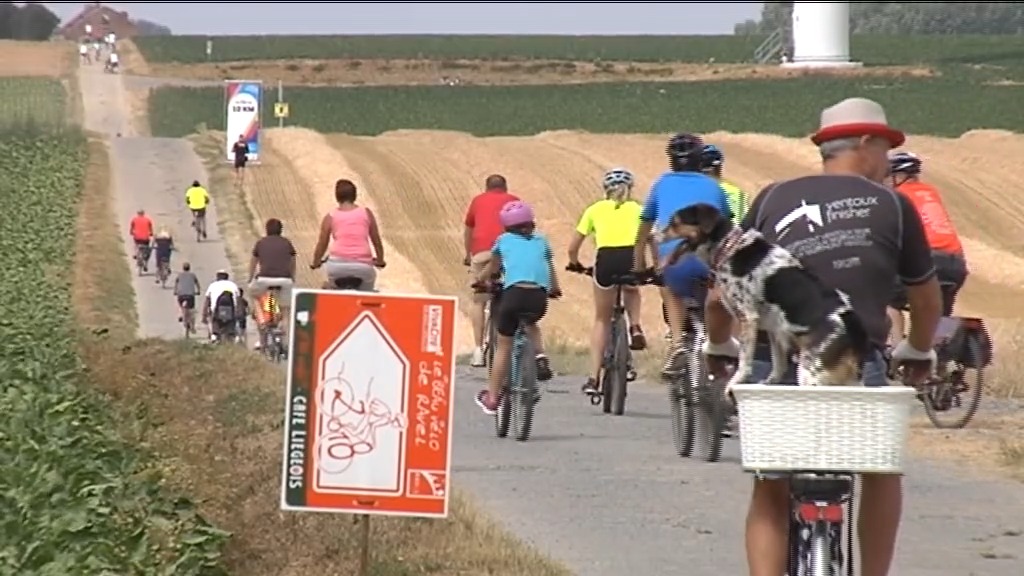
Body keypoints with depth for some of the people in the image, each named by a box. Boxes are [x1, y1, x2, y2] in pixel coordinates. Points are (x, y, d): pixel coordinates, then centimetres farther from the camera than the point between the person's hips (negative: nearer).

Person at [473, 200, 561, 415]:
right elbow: (551, 271, 31)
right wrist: (555, 289, 50)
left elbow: (492, 267, 36)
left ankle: (492, 398, 18)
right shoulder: (541, 242, 23)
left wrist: (480, 280, 56)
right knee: (530, 324, 36)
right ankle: (540, 356, 9)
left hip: (514, 293, -2)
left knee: (503, 347, 13)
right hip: (539, 297, 2)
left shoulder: (503, 241, 21)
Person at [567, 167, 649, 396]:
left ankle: (593, 378, 12)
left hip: (605, 260, 0)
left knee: (602, 320, 18)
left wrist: (576, 265, 40)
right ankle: (635, 328, 13)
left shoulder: (595, 210, 21)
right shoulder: (636, 209, 22)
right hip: (631, 259, 0)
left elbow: (573, 248, 20)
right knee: (631, 291, 39)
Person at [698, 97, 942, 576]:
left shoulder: (774, 199, 10)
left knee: (770, 495, 16)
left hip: (773, 369, 1)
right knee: (880, 470, 25)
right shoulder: (892, 206, 7)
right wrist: (918, 353, 37)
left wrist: (718, 348, 30)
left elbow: (720, 296, 11)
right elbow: (926, 300, 17)